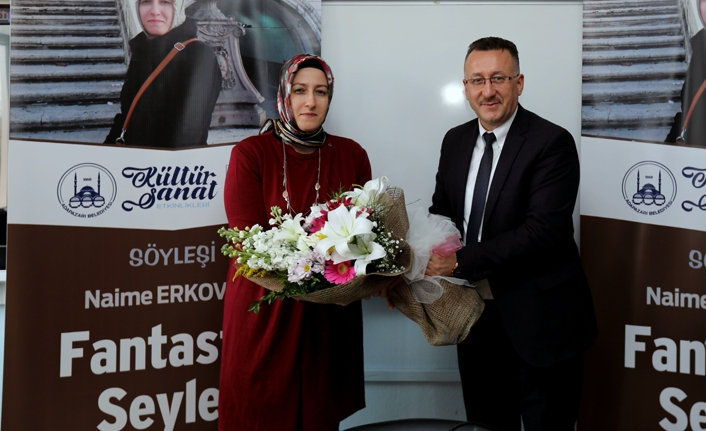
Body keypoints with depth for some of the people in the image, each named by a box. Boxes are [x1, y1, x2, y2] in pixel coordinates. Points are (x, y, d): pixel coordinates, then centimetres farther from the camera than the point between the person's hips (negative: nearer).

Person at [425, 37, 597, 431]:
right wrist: (433, 256, -9)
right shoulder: (456, 141, 6)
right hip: (475, 313, 6)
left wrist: (461, 262, -25)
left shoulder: (552, 143, -15)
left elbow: (545, 229, -24)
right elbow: (442, 211, 12)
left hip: (537, 320, -5)